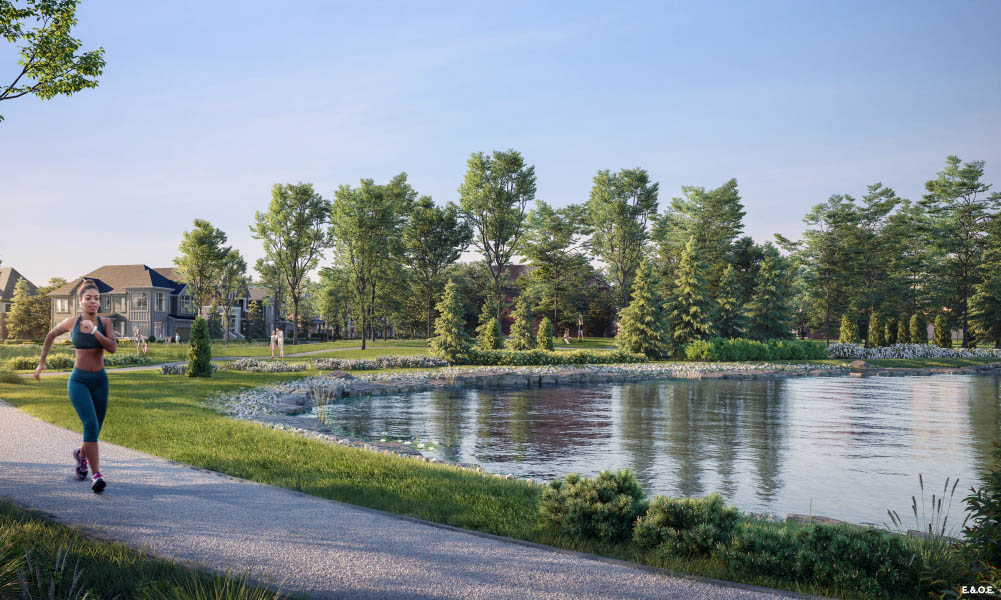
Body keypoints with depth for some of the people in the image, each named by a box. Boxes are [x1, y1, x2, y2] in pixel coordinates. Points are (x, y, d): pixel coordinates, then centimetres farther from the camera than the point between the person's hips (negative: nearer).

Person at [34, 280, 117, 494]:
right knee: (91, 425, -22)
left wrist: (94, 331, -25)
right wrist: (41, 362, 21)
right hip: (78, 380, -2)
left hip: (99, 380, 2)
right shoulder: (71, 323, 0)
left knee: (95, 429, 15)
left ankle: (81, 454, 49)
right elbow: (51, 335, 19)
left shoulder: (105, 322, -1)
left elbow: (113, 348, -15)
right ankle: (96, 476, -22)